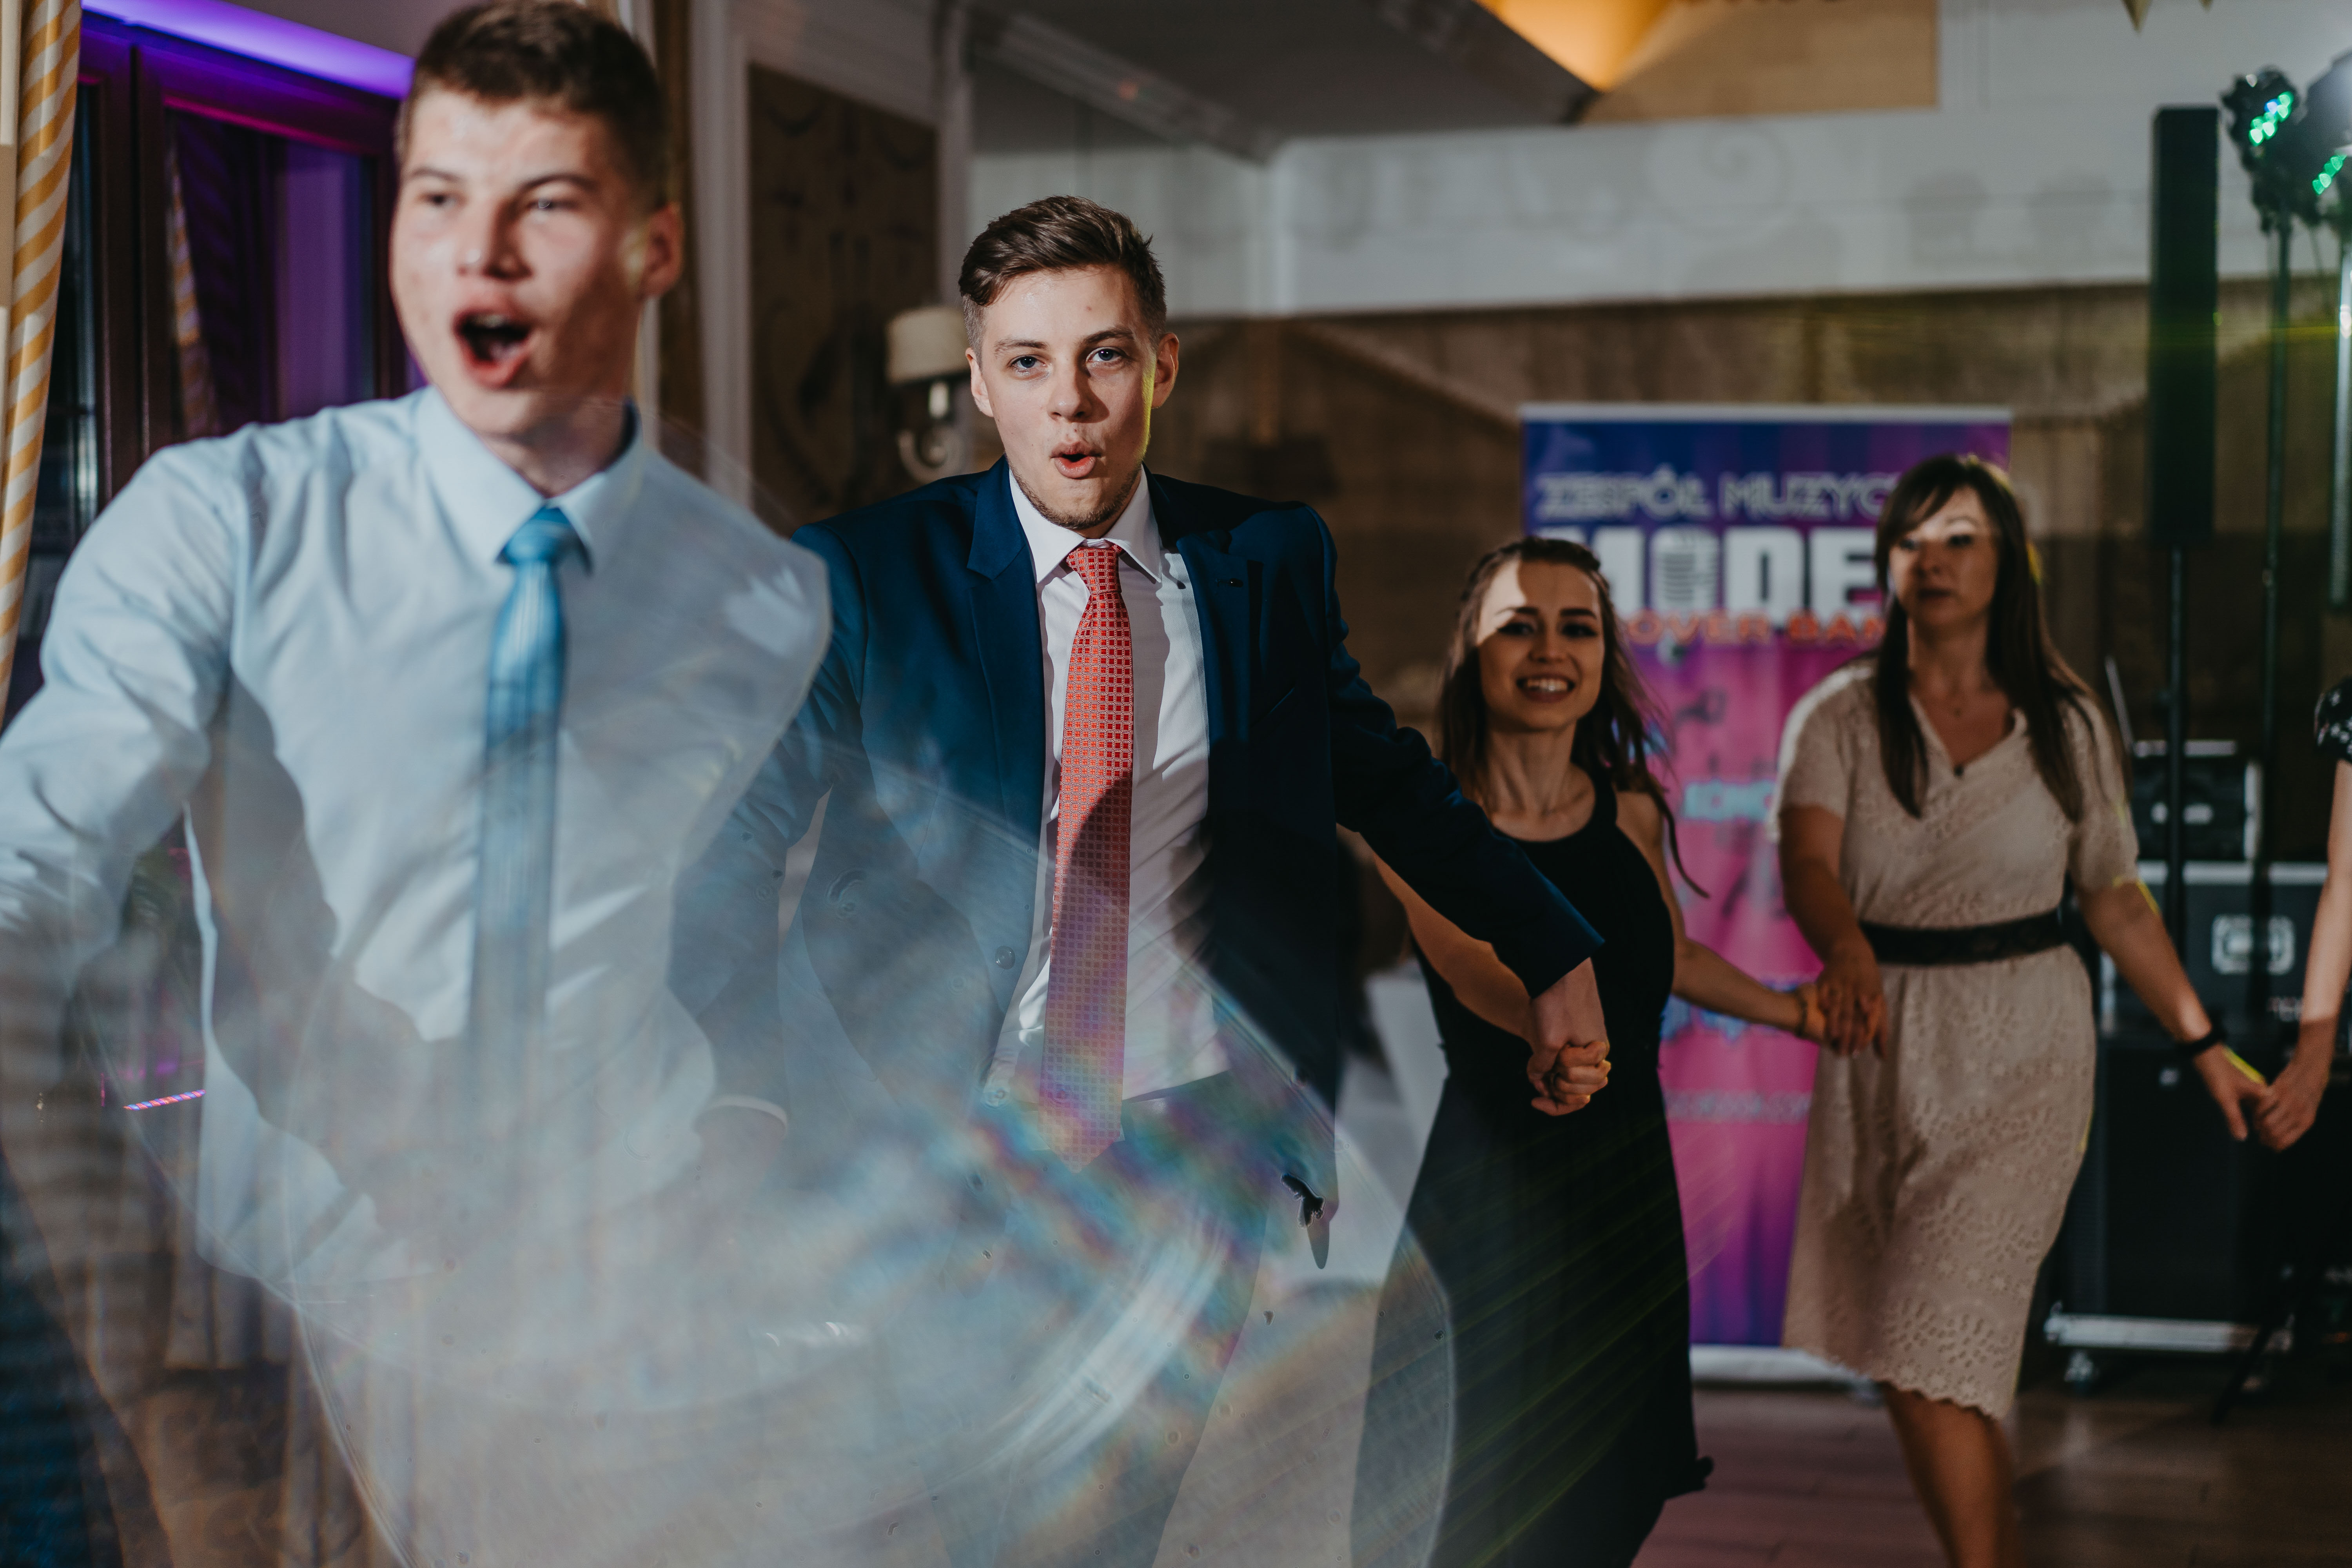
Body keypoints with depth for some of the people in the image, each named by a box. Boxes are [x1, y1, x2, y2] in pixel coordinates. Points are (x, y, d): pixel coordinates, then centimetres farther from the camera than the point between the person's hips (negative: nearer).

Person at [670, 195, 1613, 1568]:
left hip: (1202, 1146, 2)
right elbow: (740, 845, -4)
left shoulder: (1270, 561, 4)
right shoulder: (863, 580, -4)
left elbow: (1381, 772, 18)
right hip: (962, 1139, -1)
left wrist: (1556, 949, 22)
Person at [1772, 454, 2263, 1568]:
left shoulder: (2063, 724, 1)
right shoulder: (1843, 717, -2)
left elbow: (2116, 900, 10)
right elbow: (1806, 863, -19)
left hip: (2021, 1053, -2)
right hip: (1884, 1051, 2)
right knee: (1956, 1356, 11)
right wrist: (1847, 951, -41)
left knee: (1929, 1351, -14)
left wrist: (2205, 1046, 8)